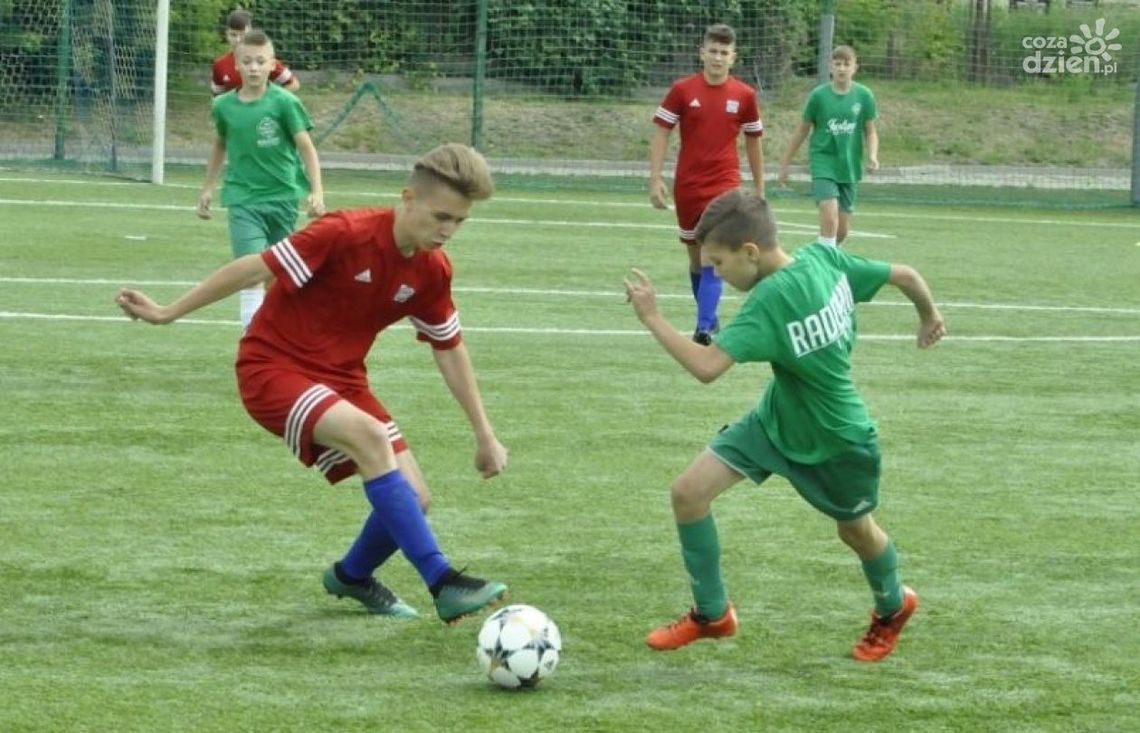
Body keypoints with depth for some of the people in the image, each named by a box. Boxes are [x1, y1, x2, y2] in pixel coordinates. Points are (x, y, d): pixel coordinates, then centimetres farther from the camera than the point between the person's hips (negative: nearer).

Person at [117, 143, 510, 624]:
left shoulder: (431, 271, -3)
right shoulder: (346, 235, -24)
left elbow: (449, 349, 11)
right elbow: (255, 269, -18)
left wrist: (484, 434, 13)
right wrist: (168, 313, -14)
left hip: (341, 377, 7)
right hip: (273, 368, -7)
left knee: (413, 498, -4)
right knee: (371, 437, -33)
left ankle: (352, 576, 28)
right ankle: (442, 582, -35)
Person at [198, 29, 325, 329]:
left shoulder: (284, 102, -7)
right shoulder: (224, 105, 2)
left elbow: (306, 146, -6)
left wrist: (316, 191, -16)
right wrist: (207, 189, 23)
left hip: (282, 196, 0)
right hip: (242, 199, 0)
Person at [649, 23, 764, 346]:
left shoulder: (744, 95, -1)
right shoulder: (682, 90, -3)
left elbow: (753, 141, 10)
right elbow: (661, 133, 0)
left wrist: (759, 189, 12)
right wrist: (655, 179, -9)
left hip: (724, 185, -2)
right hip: (687, 185, 2)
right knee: (696, 256, 13)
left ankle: (703, 328, -21)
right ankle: (709, 318, 31)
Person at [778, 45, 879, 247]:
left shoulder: (864, 96, 0)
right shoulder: (819, 95, -3)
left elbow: (870, 132, 7)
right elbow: (802, 131, 6)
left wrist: (872, 155, -13)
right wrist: (785, 164, 9)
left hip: (850, 168, 3)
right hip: (823, 163, -3)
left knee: (842, 230, 7)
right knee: (830, 217, -20)